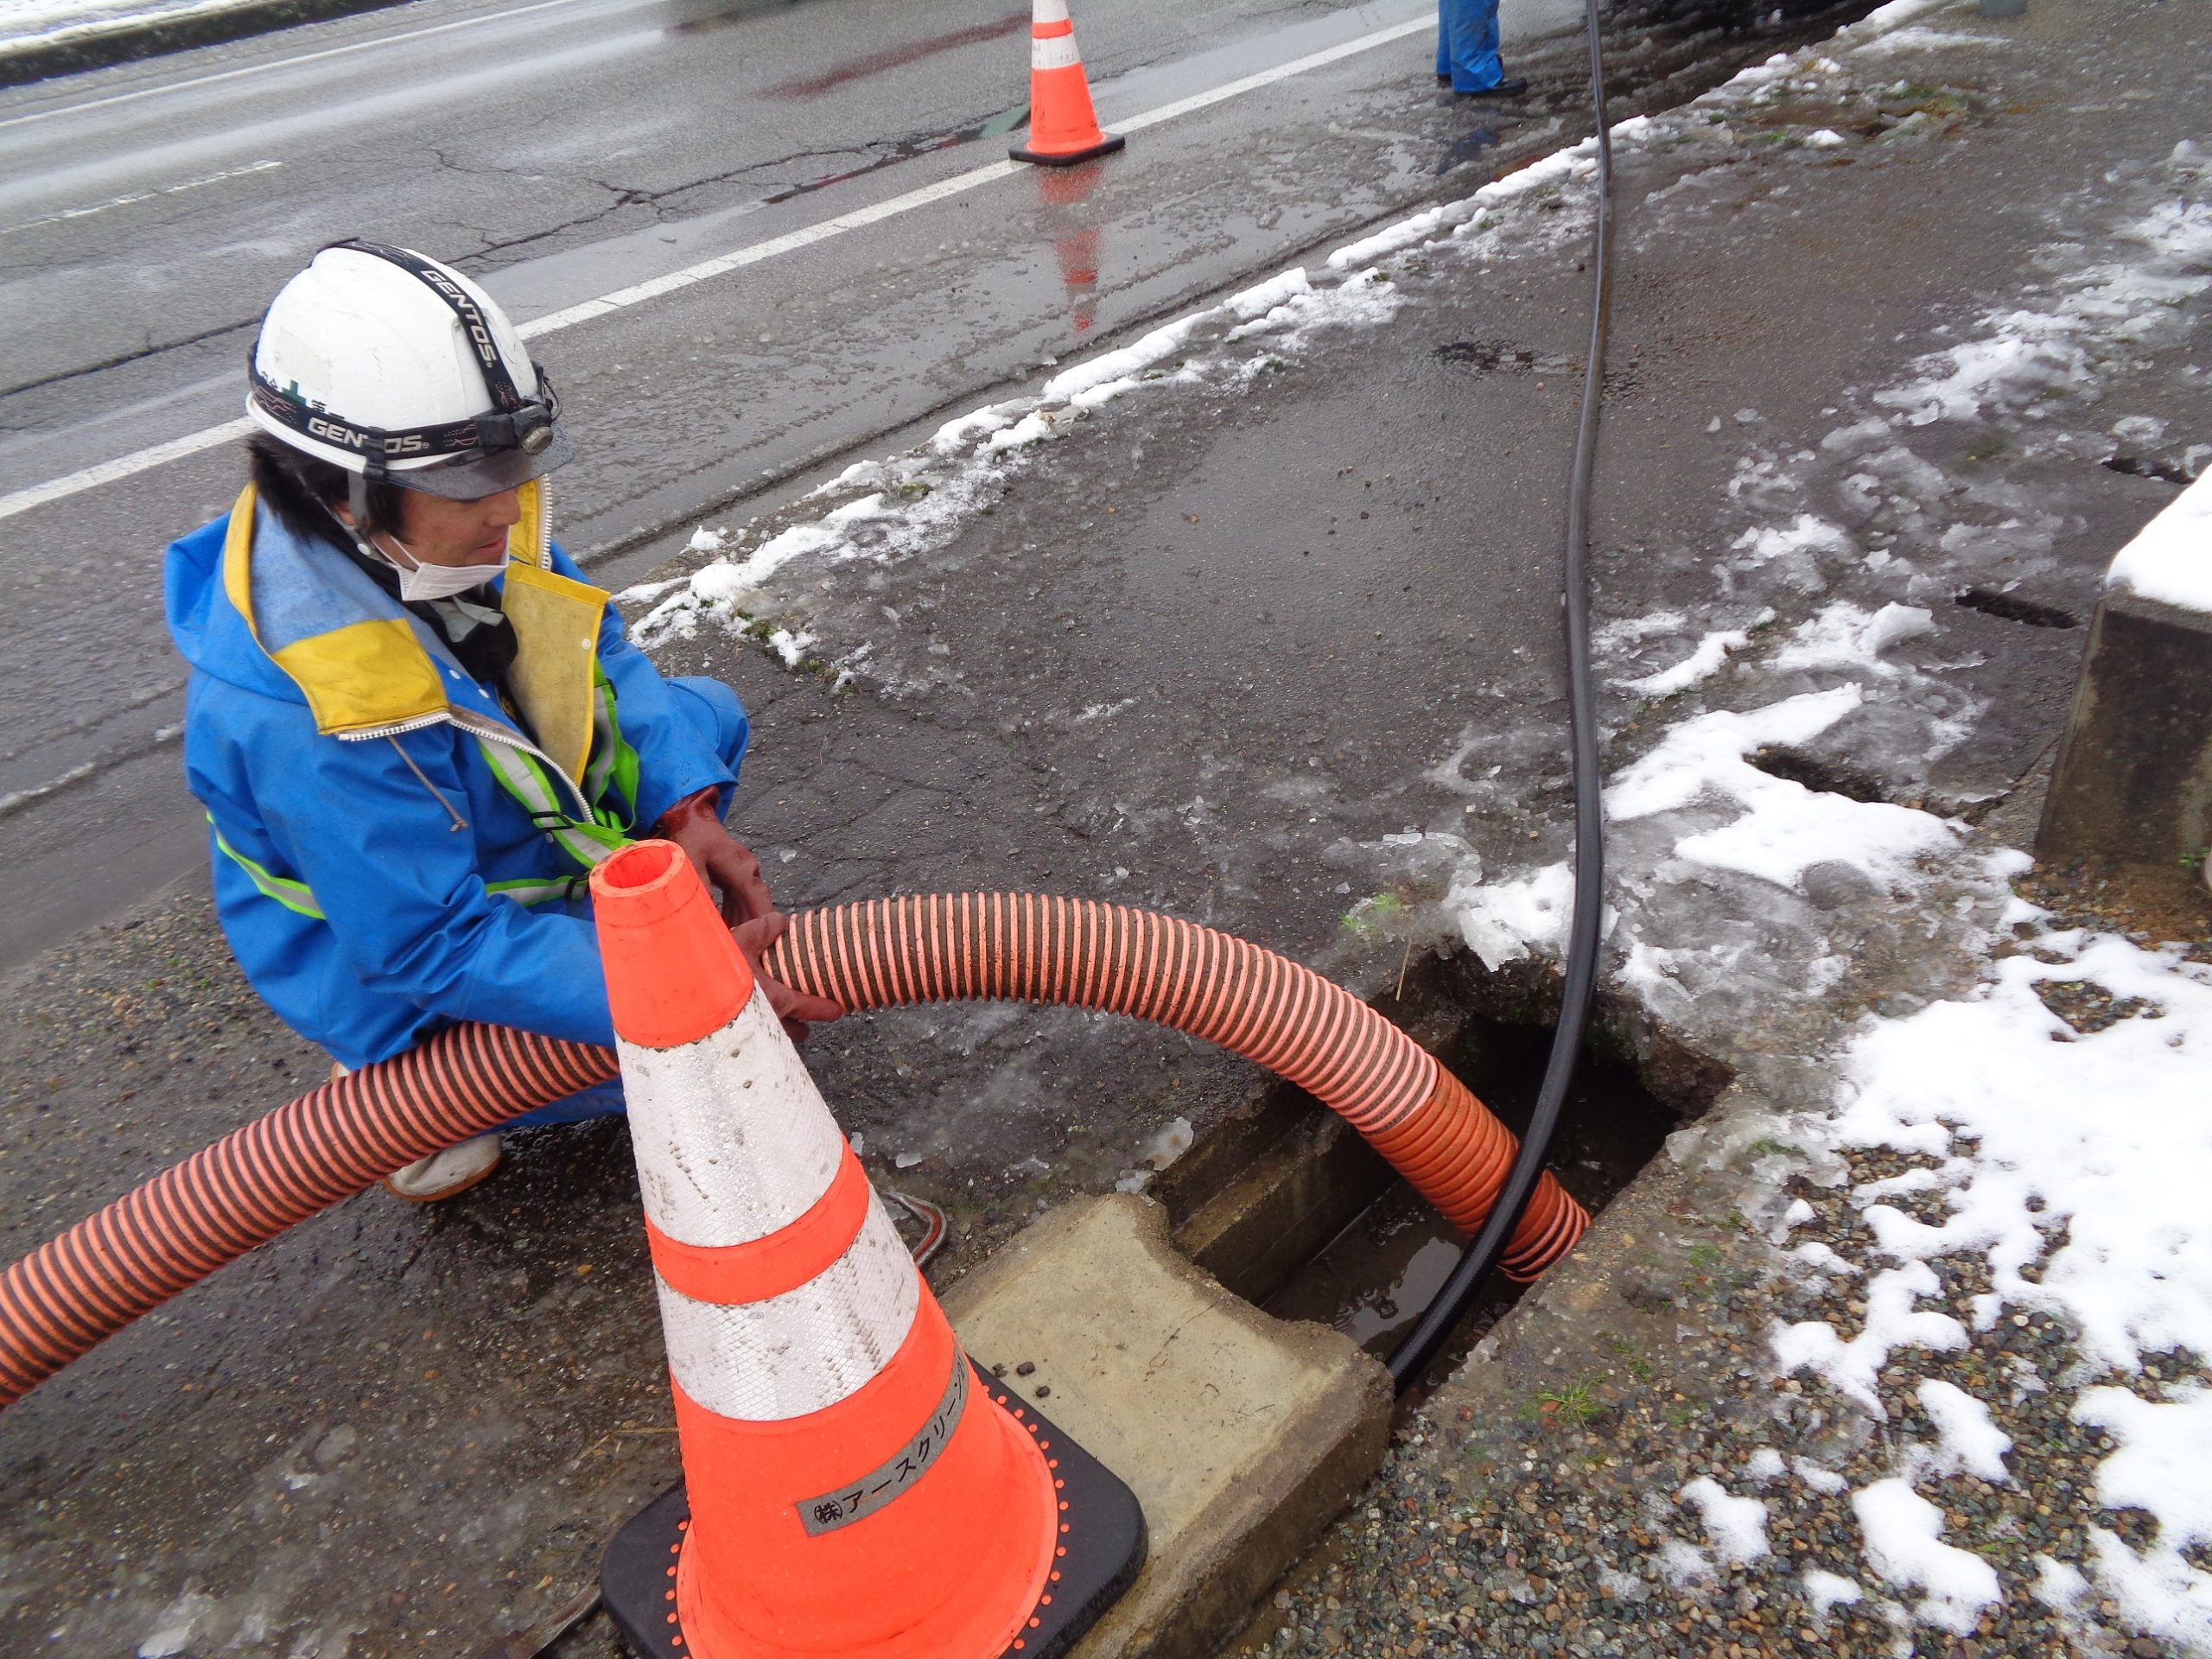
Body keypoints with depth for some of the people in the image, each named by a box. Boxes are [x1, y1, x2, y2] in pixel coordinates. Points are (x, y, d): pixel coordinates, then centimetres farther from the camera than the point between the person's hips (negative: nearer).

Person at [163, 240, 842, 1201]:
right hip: (407, 973, -8)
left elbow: (603, 656, -4)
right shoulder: (309, 716, -39)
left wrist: (682, 807, -19)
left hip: (523, 825, 8)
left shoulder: (445, 522, -16)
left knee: (704, 717, 9)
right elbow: (434, 948, -34)